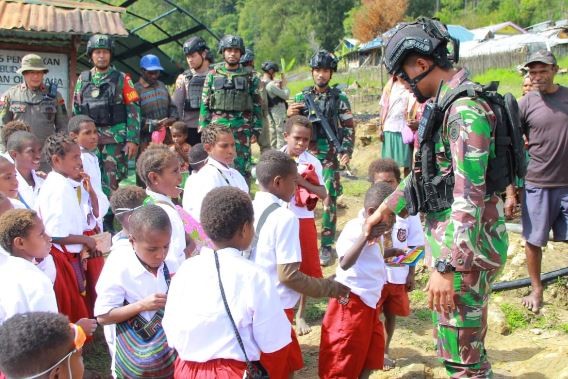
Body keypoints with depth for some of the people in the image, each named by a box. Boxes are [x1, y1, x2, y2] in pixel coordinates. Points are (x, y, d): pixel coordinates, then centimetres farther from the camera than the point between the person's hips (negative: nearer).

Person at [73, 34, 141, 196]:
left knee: (112, 184, -1)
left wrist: (133, 140, -9)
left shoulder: (122, 79, 2)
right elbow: (76, 110, 16)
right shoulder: (83, 79, 12)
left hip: (115, 140, -3)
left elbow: (133, 110, -2)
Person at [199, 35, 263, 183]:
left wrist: (256, 130, -1)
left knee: (242, 165, 0)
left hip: (242, 127, 0)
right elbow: (205, 104, 6)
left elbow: (257, 105, 6)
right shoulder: (213, 75, 8)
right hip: (218, 126, 0)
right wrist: (204, 129, 0)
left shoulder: (250, 77, 7)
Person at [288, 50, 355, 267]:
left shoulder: (339, 99, 2)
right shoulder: (302, 98, 9)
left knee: (329, 200, -4)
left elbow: (349, 128, 0)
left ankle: (326, 246, 2)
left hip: (329, 157, -3)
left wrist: (346, 151, -14)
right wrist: (290, 116, -8)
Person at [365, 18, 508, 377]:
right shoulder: (448, 104, 13)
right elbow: (427, 172, 23)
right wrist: (387, 208, 26)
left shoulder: (465, 110, -20)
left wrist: (448, 266, -27)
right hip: (451, 239, 10)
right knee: (465, 346, 21)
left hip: (465, 248, -10)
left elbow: (470, 197, -26)